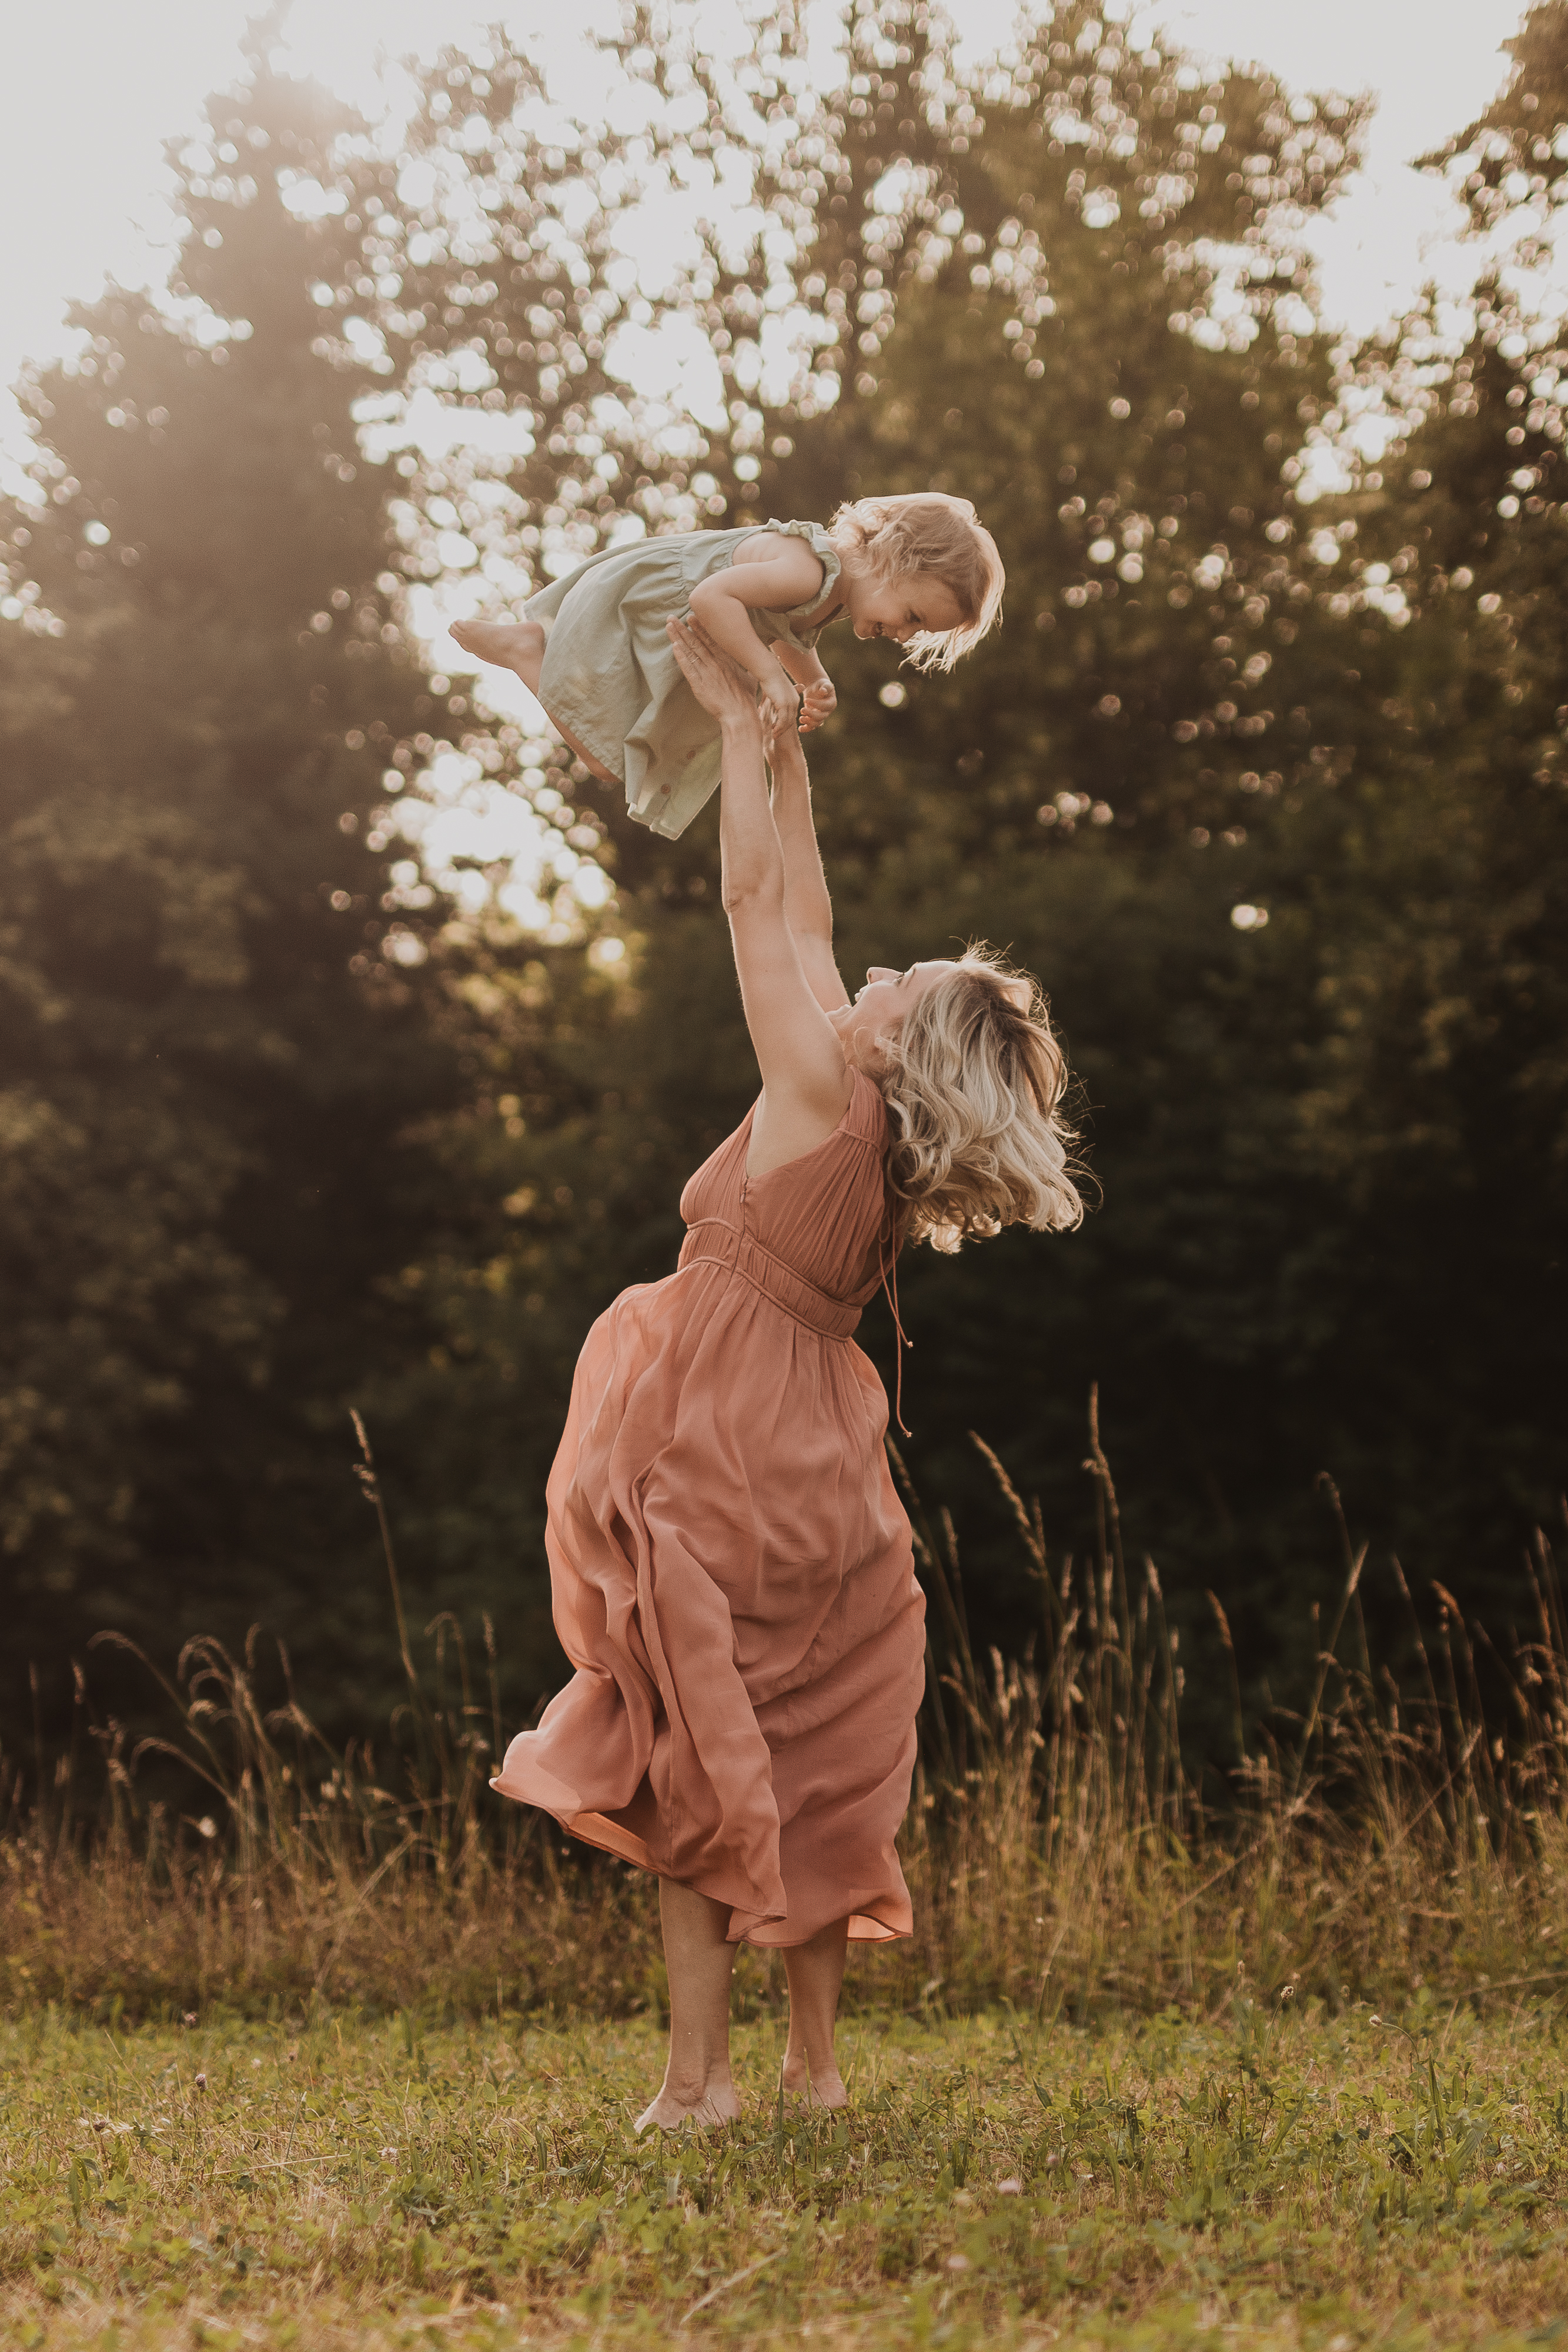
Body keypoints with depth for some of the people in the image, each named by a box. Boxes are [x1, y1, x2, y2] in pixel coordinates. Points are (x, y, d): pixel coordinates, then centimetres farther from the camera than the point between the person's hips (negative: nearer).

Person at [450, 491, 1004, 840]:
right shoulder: (808, 571, -36)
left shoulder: (843, 593, -5)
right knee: (604, 760, -6)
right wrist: (772, 676, -41)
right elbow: (711, 597, -44)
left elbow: (788, 637, 11)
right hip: (618, 601, -9)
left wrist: (815, 686, -9)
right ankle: (528, 647, 7)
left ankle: (543, 635, 23)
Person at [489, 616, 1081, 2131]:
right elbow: (802, 924, 15)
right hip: (813, 1492, 8)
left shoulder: (825, 1100, -13)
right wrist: (788, 761, 20)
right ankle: (815, 2066, 16)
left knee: (691, 1780, -1)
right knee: (810, 1784, 12)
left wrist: (740, 723, -1)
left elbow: (760, 904, -9)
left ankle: (698, 2078, 0)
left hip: (729, 1486, -8)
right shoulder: (871, 1138, 7)